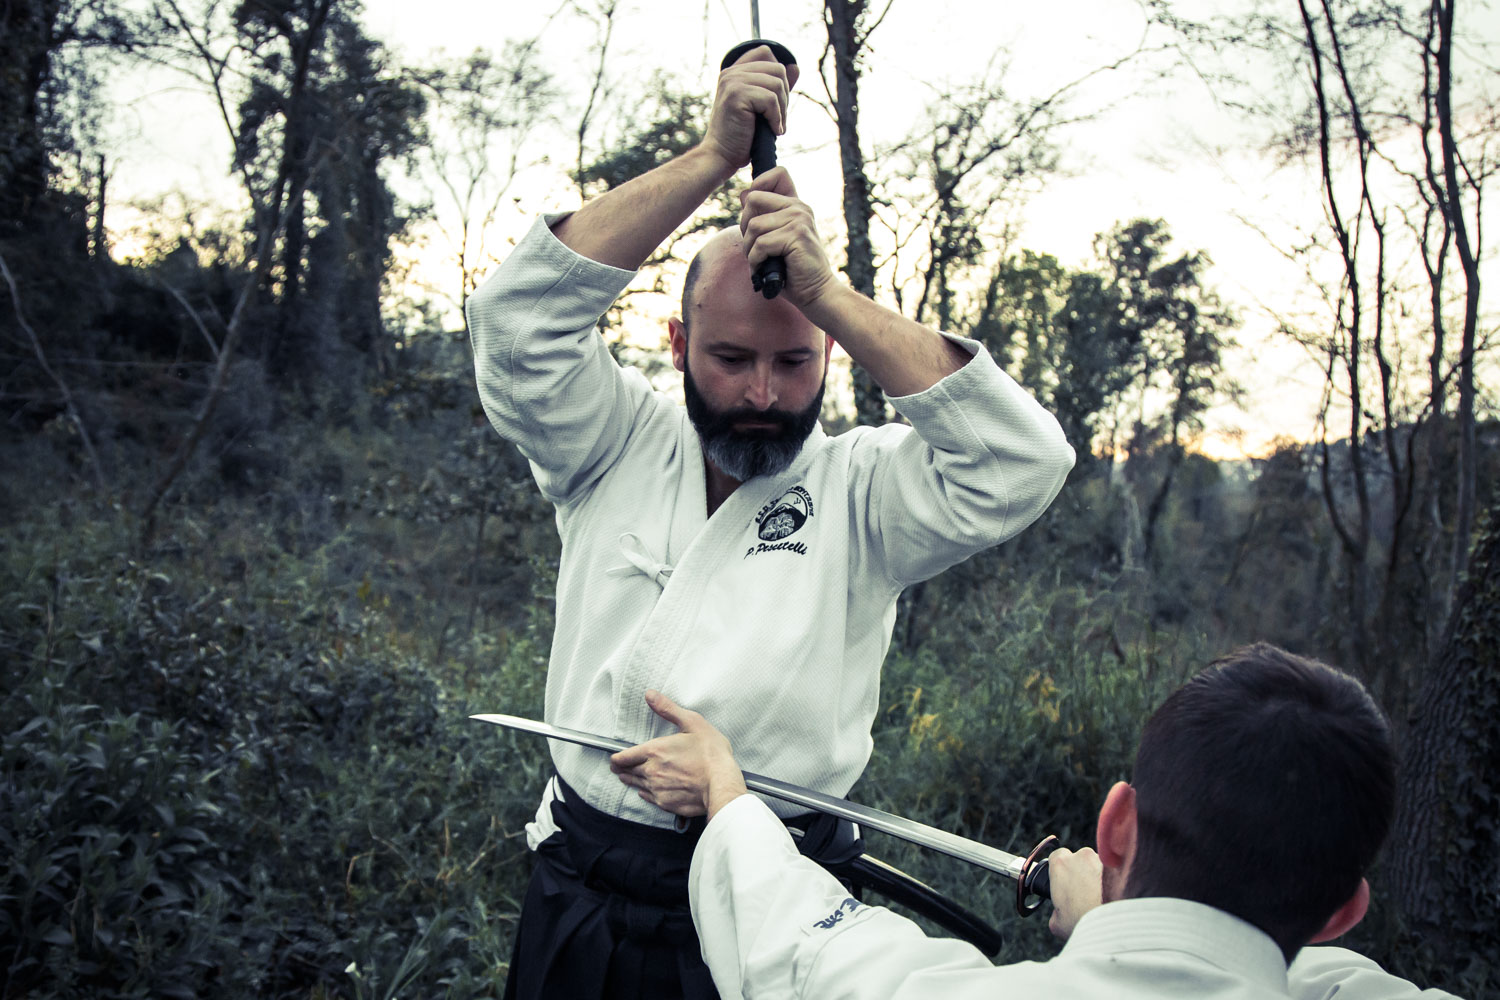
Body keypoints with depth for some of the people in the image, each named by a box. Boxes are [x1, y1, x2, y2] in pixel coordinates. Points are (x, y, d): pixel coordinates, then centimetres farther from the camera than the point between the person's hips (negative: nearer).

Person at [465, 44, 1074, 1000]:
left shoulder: (859, 490, -4)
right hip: (584, 894, 2)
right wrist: (713, 158, -19)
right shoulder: (619, 448, 0)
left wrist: (827, 294, -21)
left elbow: (1021, 463, -20)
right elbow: (519, 319, -14)